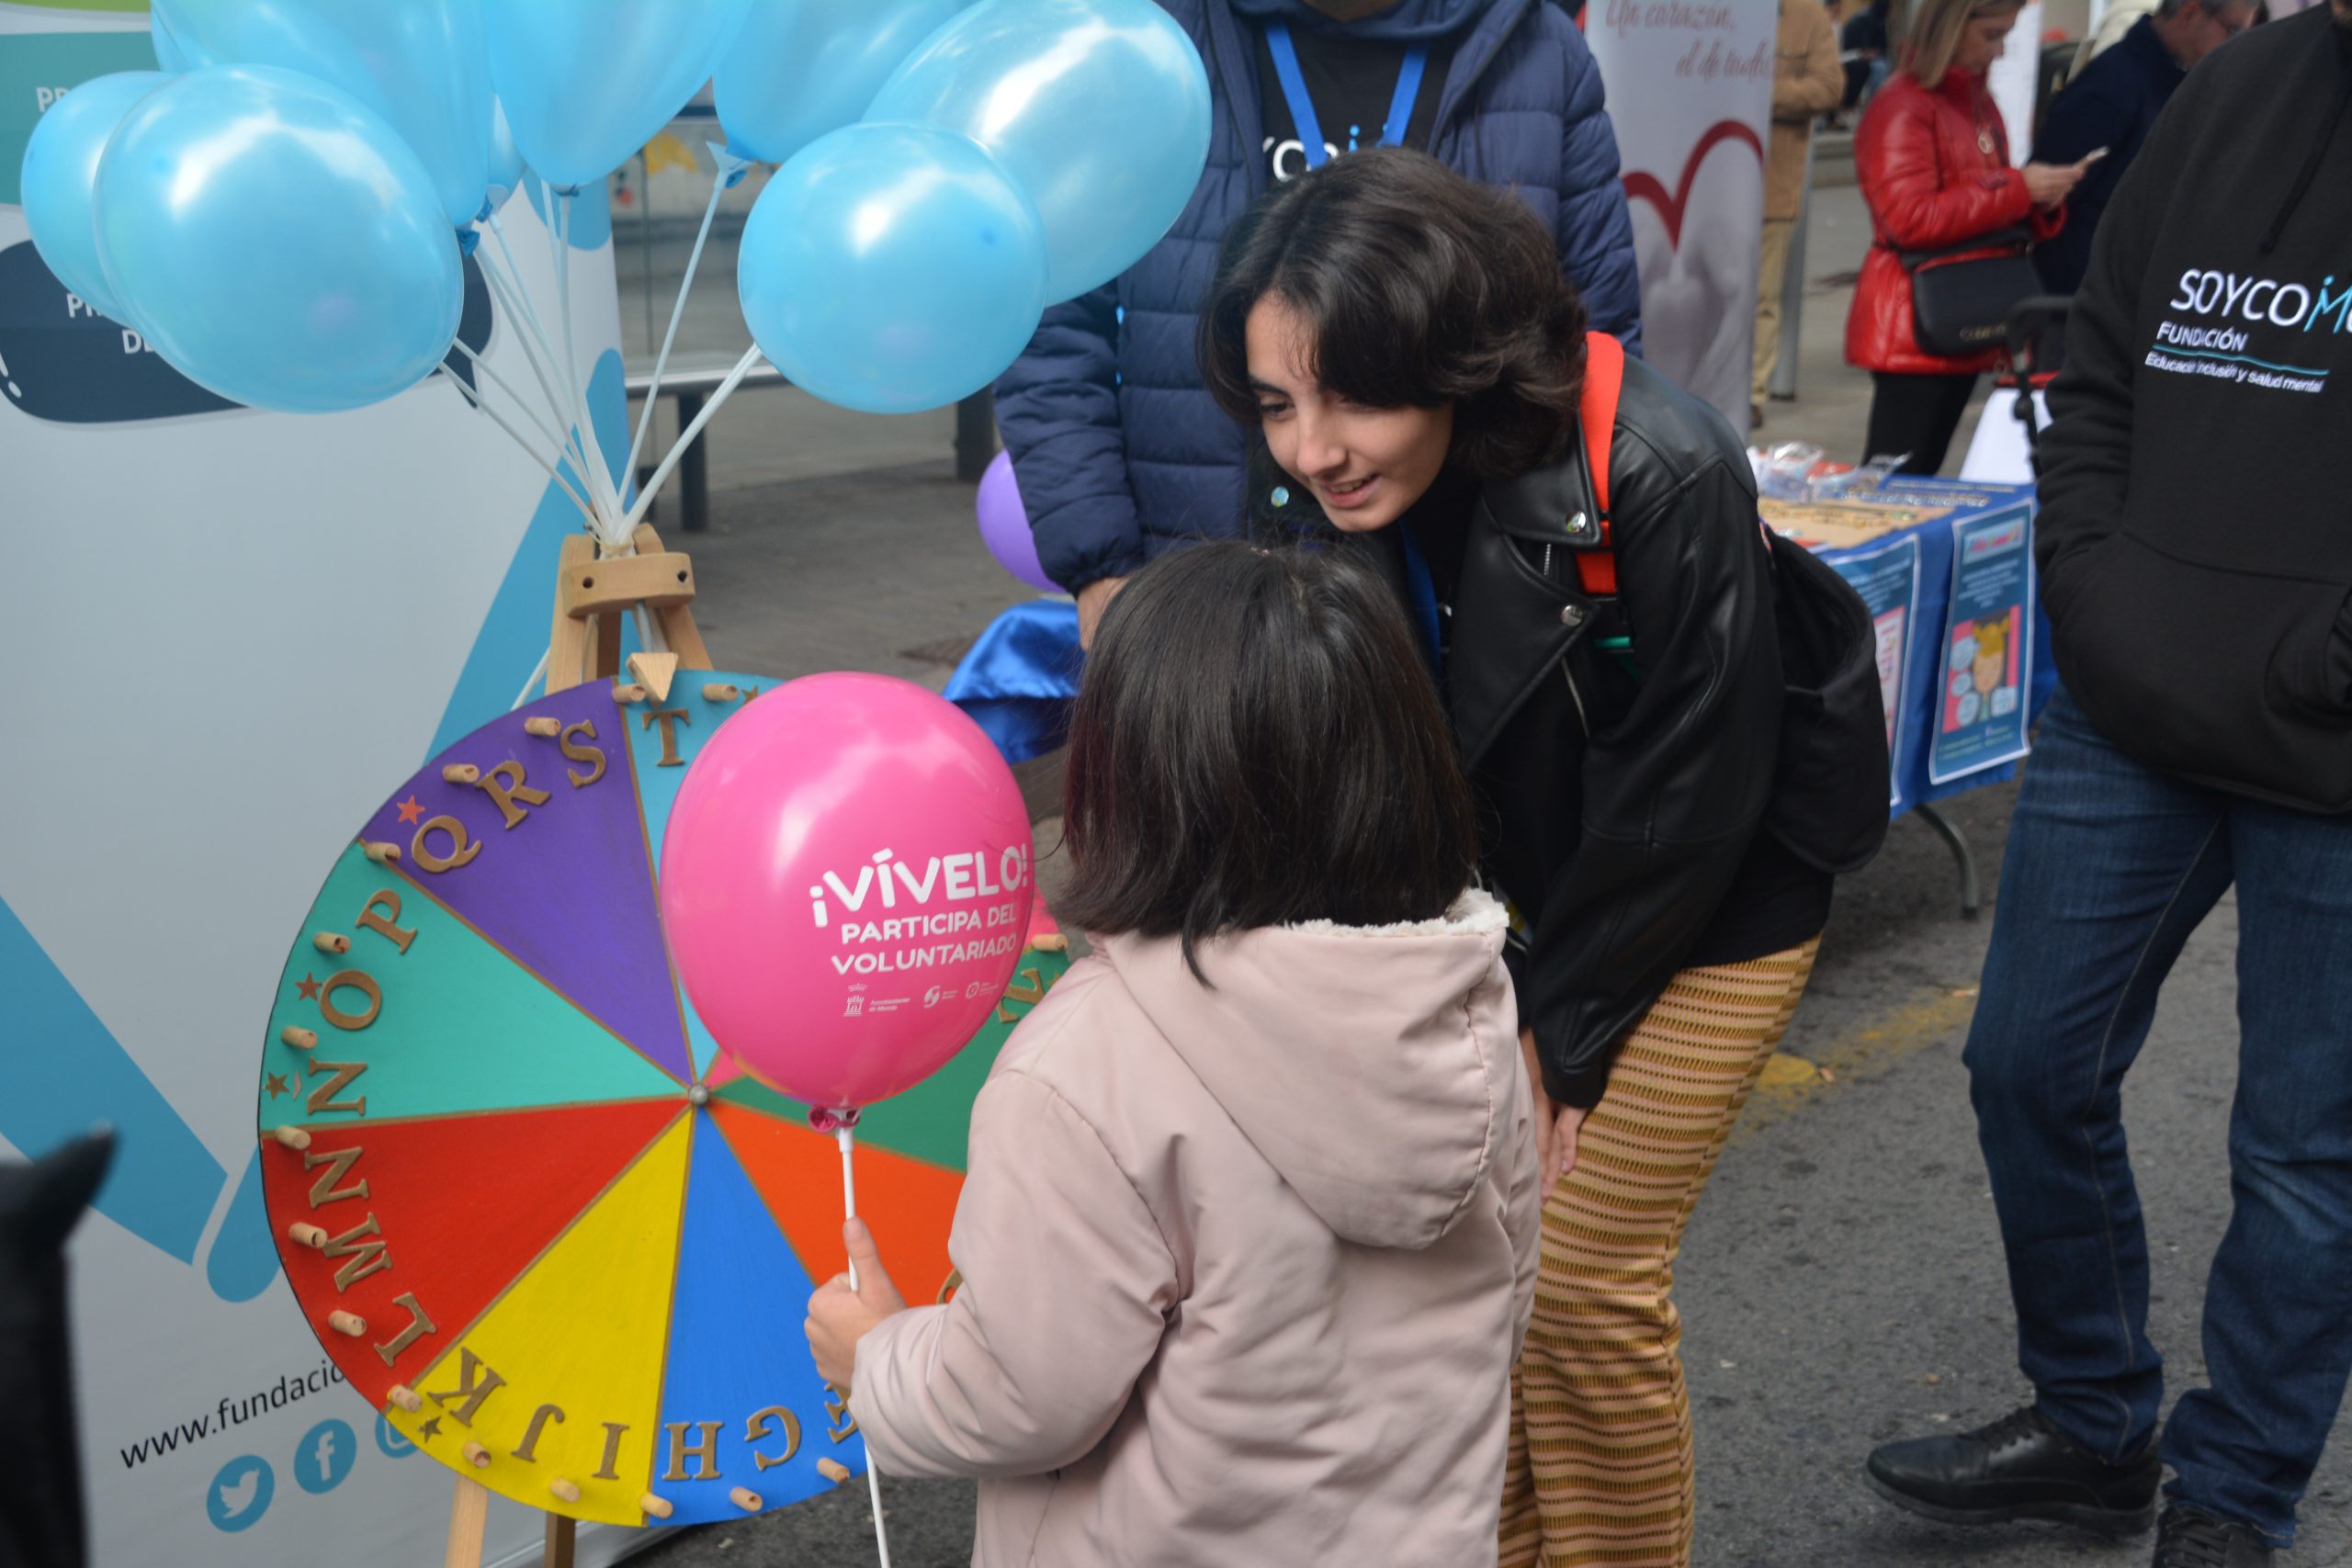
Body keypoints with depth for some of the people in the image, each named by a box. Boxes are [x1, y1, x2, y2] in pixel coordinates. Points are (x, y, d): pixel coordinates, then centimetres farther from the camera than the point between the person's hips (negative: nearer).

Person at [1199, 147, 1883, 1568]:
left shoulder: (1664, 478, -31)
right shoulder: (1302, 500, -15)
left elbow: (1689, 796, -22)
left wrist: (1563, 1025, -12)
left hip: (1700, 919, -5)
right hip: (1486, 914, 5)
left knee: (1585, 1275, -3)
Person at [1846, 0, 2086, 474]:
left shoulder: (1980, 104, 15)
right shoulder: (1902, 107, -10)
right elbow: (1911, 217, -20)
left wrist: (2042, 202, 1)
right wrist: (2018, 188, -16)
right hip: (1913, 333, -8)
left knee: (1924, 472, 11)